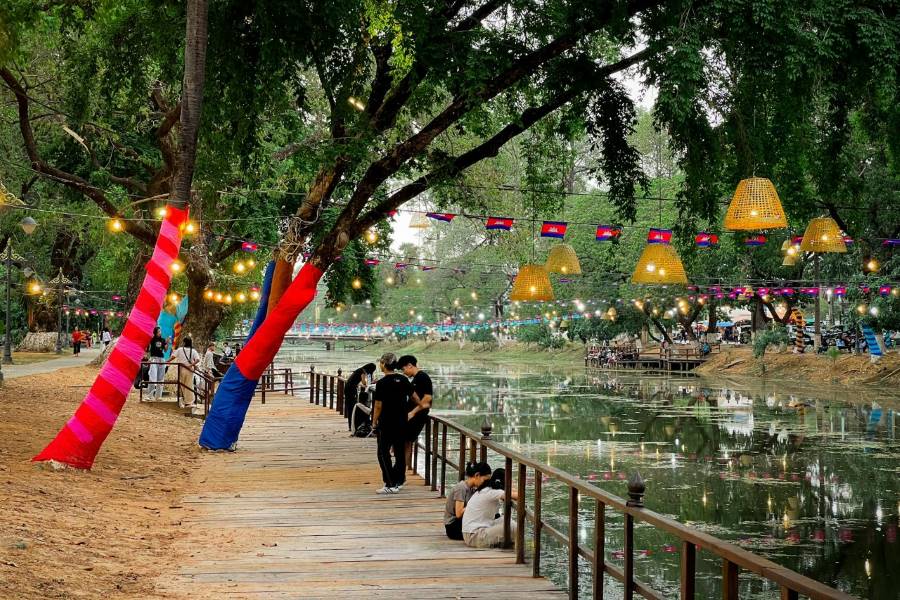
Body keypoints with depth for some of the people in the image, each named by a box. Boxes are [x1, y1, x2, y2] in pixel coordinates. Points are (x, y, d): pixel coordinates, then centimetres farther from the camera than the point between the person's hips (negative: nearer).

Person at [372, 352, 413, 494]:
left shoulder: (382, 383, -14)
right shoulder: (403, 380, 4)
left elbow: (378, 406, -12)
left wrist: (374, 422, 2)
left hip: (386, 424, -6)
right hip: (402, 423, 6)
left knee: (384, 453, -2)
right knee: (400, 452, 14)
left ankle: (390, 485, -8)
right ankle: (399, 481, 21)